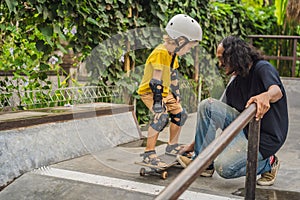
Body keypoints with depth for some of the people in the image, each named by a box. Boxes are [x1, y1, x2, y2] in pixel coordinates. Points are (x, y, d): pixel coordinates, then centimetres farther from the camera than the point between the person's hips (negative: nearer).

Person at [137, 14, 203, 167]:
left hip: (164, 92, 10)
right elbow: (156, 81, -31)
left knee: (180, 114, 10)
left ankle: (172, 146, 27)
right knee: (162, 117, -29)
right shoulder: (160, 53, -26)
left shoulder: (173, 54, 4)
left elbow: (173, 75, 16)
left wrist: (176, 94, 19)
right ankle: (149, 154, -24)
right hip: (149, 91, -9)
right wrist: (157, 103, -34)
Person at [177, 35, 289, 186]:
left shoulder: (263, 68, -9)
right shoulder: (234, 85, 12)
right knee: (207, 106, -10)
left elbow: (277, 91, -30)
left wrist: (266, 96, -55)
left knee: (224, 167, -25)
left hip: (265, 137, -7)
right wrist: (195, 143, 13)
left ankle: (267, 163, 2)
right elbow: (221, 117, 16)